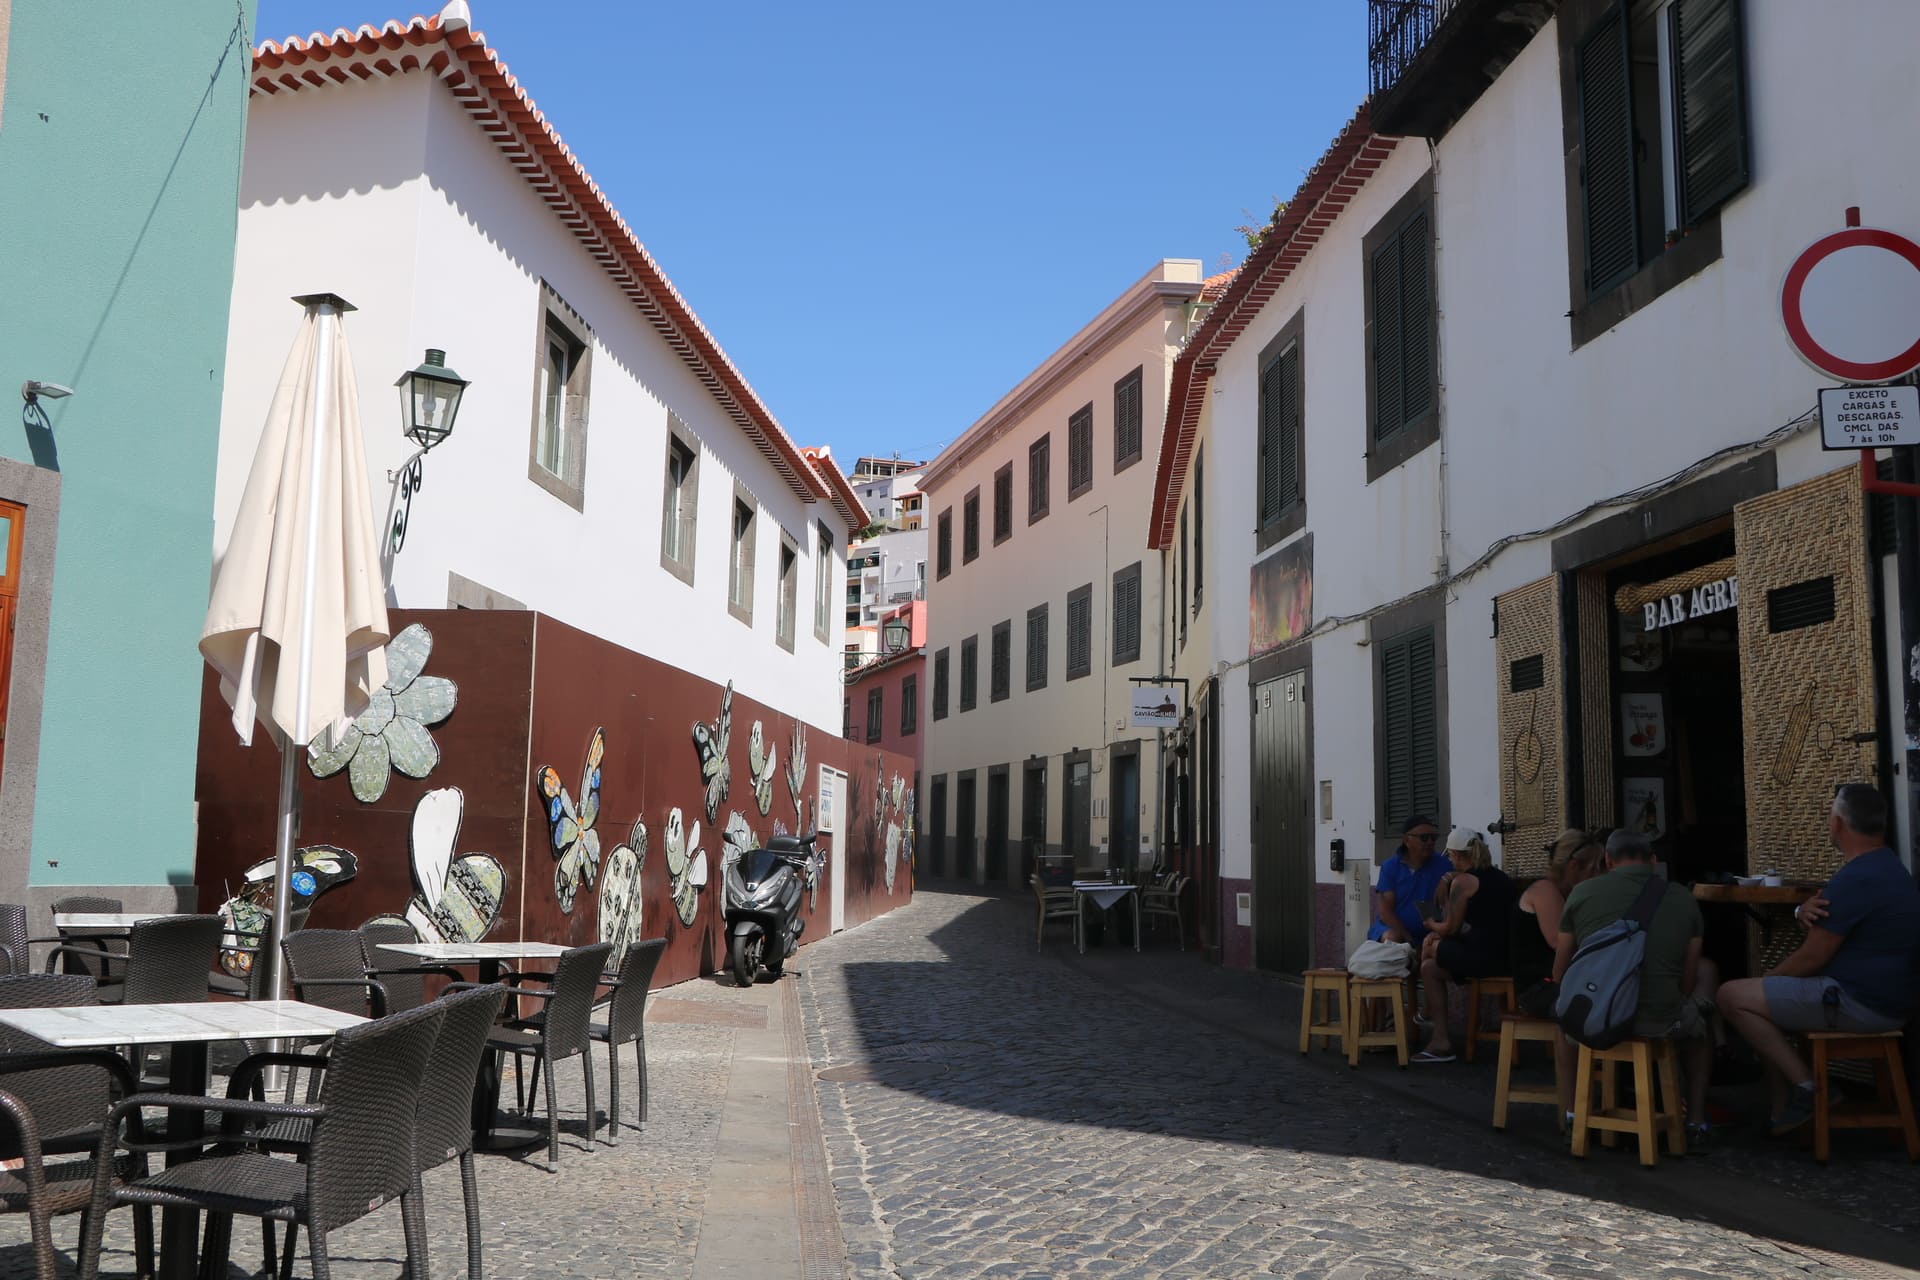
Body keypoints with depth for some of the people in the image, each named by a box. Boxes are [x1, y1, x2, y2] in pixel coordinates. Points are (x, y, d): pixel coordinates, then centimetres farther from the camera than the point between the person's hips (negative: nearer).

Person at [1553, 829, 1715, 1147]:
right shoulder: (1684, 899, 7)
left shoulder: (1582, 892, 5)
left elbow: (1559, 976, 12)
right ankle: (1696, 1124, 31)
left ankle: (1571, 1115, 33)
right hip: (1660, 1021, 0)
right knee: (1698, 1024, 34)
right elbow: (1688, 981, 11)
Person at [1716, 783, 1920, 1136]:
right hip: (1886, 996, 11)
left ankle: (1807, 1087, -6)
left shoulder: (1854, 880, -23)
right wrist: (1805, 910, -9)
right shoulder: (1886, 866, 11)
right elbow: (1833, 918, 16)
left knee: (1732, 997, -10)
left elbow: (1811, 959, -18)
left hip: (1860, 1004, -11)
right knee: (1767, 996, 23)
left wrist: (1766, 979, 1)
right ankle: (1784, 1112, 17)